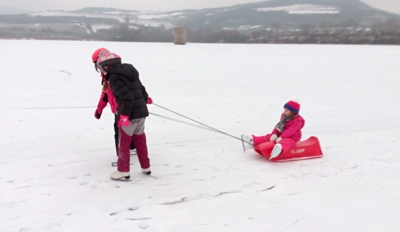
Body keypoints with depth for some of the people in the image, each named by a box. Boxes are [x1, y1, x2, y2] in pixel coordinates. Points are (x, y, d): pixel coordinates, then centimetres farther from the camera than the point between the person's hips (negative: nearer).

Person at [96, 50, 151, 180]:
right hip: (142, 112, 8)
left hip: (130, 114, -8)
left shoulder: (114, 77, -13)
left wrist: (123, 115, -19)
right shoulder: (129, 72, 13)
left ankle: (123, 171, 13)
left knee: (124, 142, 5)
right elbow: (143, 92, 16)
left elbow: (127, 97, -23)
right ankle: (146, 167, 29)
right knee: (140, 140, 19)